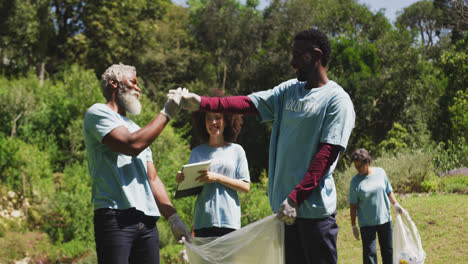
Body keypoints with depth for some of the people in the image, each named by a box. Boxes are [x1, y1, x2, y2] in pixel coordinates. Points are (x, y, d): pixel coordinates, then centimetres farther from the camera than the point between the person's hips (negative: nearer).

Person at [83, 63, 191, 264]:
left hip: (147, 221, 8)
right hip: (115, 216, -8)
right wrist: (166, 113, -5)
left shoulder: (137, 129, 29)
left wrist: (173, 217, 13)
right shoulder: (97, 113, 4)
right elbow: (132, 145, -13)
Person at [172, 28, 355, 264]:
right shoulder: (289, 90, 16)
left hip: (314, 208, -7)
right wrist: (201, 103, -6)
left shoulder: (337, 100, -6)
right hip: (286, 207, 7)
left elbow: (327, 154, -13)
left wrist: (296, 198, -19)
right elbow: (249, 103, 7)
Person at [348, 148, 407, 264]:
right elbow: (353, 205, -4)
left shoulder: (380, 172, -1)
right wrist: (353, 226, -3)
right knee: (369, 253, -5)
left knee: (387, 250, 15)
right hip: (366, 223, -3)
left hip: (385, 219, 3)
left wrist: (396, 205, 2)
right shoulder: (355, 181, -8)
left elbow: (388, 191, 13)